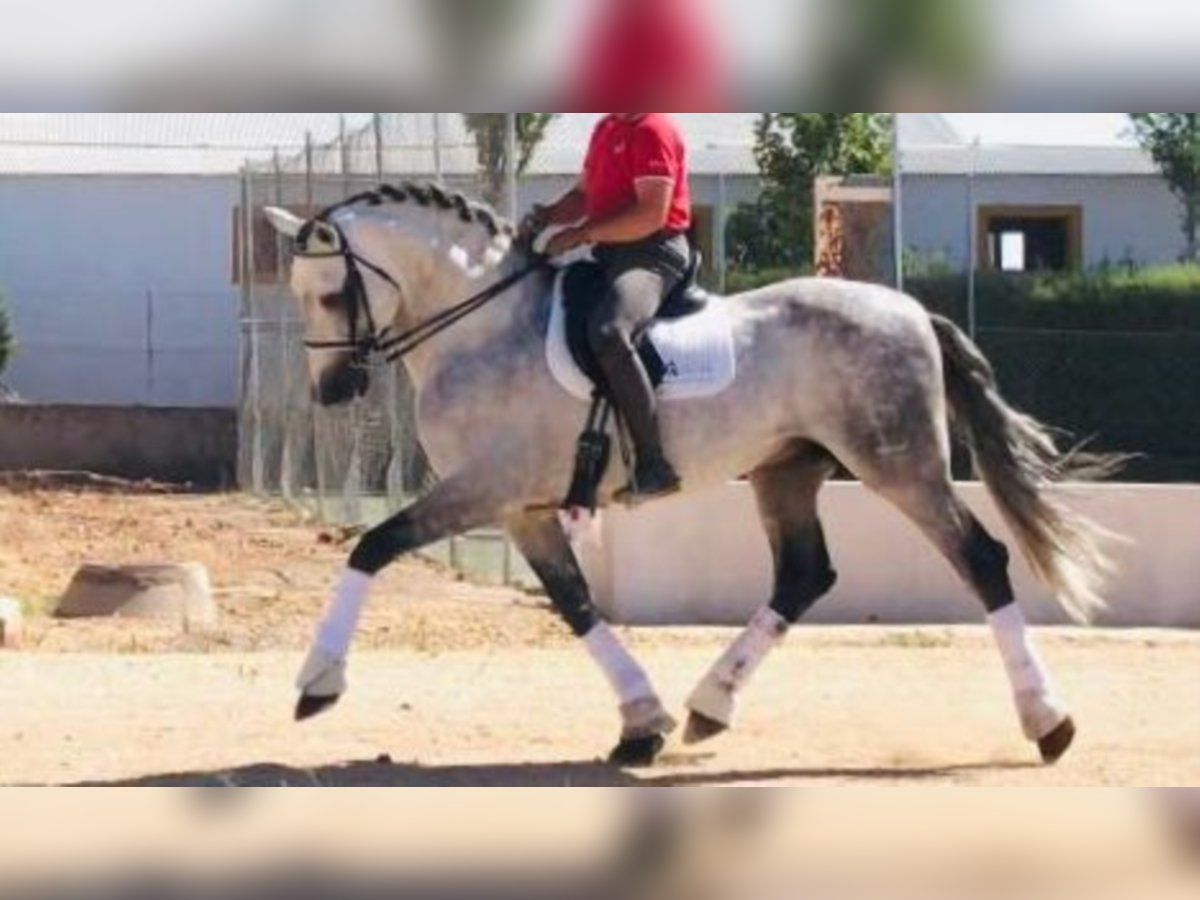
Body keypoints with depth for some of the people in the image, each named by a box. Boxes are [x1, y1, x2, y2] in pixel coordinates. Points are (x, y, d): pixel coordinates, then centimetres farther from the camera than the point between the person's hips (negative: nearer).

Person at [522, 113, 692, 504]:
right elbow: (584, 194, 25)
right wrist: (548, 215, 4)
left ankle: (654, 466, -34)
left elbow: (652, 214, -20)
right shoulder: (607, 129, 17)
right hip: (611, 253, 11)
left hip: (653, 255, -11)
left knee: (608, 333, -35)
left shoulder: (653, 130, -12)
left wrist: (583, 234, -18)